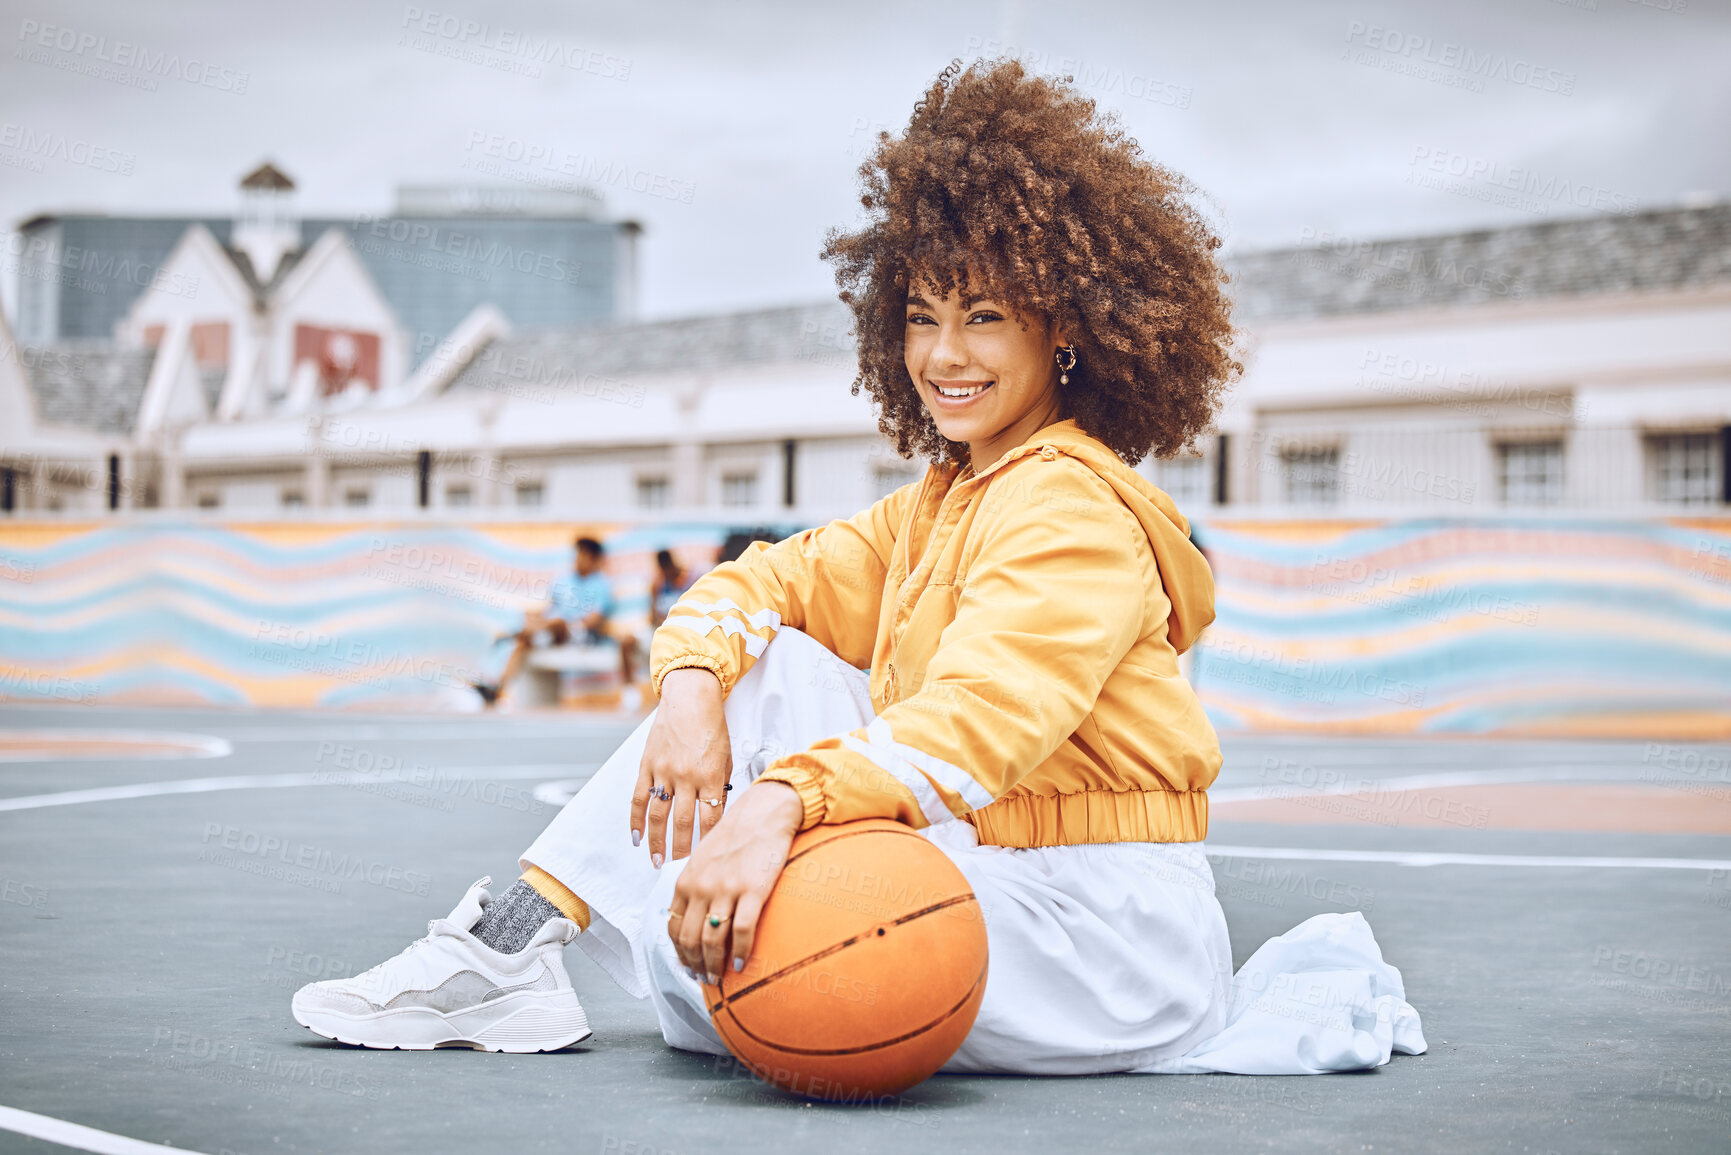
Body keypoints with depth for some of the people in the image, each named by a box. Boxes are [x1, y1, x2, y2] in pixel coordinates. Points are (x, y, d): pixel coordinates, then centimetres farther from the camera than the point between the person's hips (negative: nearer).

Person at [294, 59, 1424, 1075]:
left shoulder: (1072, 503, -14)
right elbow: (763, 581, 7)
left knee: (708, 944, -22)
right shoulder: (938, 507, 16)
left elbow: (977, 720, -31)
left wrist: (781, 803, -45)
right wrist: (694, 688, -16)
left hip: (1108, 927, -9)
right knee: (762, 665, 0)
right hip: (995, 880, 9)